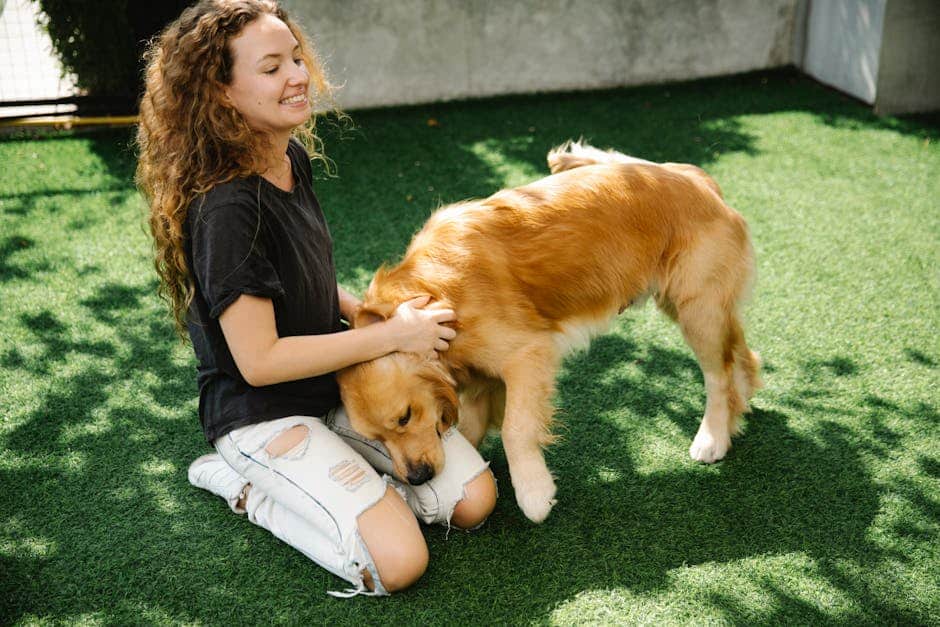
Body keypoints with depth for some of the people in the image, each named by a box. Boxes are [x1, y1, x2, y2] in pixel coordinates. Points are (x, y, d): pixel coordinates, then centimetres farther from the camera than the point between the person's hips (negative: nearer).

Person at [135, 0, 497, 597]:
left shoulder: (293, 159, -1)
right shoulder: (225, 209, -27)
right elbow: (259, 361, -24)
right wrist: (390, 335, -19)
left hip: (339, 385, 8)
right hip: (262, 413, -8)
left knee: (474, 500, 1)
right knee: (398, 563, -18)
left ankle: (326, 466, 13)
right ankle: (245, 485, 1)